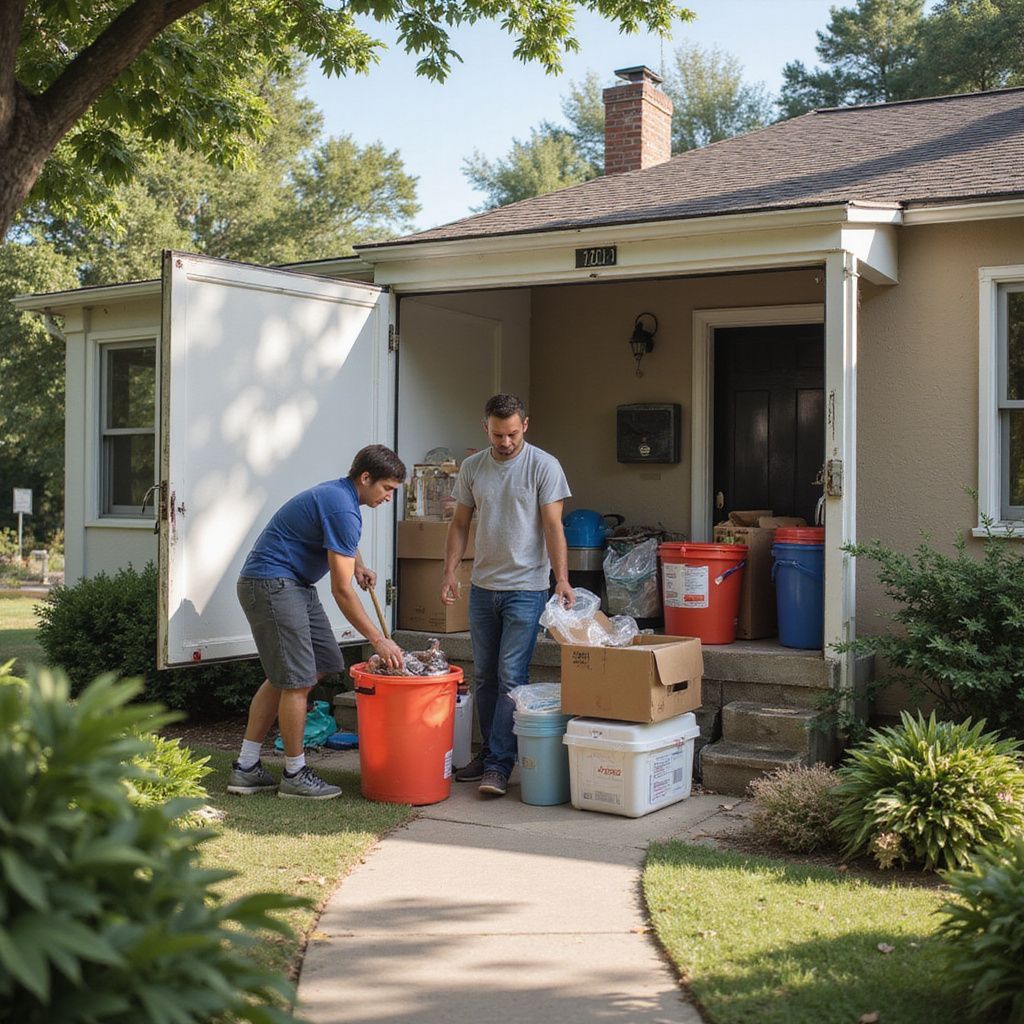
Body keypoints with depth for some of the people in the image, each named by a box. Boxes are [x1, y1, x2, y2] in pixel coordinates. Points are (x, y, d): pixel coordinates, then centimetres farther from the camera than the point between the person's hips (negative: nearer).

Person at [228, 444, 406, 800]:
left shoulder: (336, 493, 12)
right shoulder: (342, 510, -20)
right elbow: (342, 590, -21)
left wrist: (358, 565, 16)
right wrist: (379, 640, -16)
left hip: (294, 584, 11)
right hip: (272, 585, -11)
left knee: (300, 672, 12)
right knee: (298, 681, -7)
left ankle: (246, 768, 15)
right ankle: (295, 776, 6)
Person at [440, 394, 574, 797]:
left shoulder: (543, 466, -6)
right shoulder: (472, 468, 7)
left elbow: (553, 525, -10)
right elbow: (460, 524, 12)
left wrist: (562, 578, -20)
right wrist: (449, 572, 2)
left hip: (526, 587, -5)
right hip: (483, 586, 5)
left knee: (511, 676, -7)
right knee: (485, 675, 11)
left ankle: (499, 764, -4)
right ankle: (489, 753, 23)